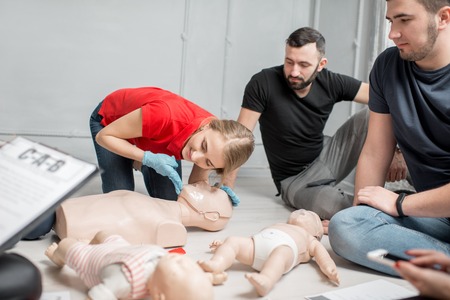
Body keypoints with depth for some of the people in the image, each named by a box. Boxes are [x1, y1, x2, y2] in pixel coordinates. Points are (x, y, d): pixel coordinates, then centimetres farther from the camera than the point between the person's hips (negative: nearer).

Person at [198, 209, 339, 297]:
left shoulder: (310, 240, 37)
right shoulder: (277, 226, 46)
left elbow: (321, 253, 16)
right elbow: (251, 241, 38)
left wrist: (329, 268, -7)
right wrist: (224, 245, 27)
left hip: (286, 245, -4)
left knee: (280, 254, -36)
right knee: (232, 240, -17)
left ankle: (265, 281, -62)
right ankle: (216, 265, -42)